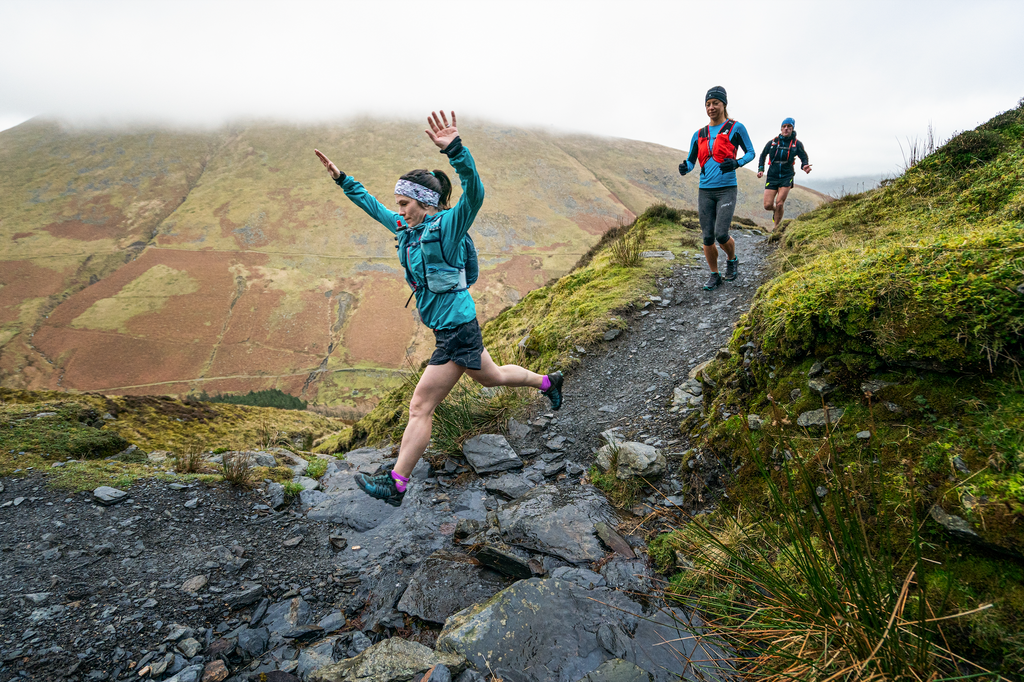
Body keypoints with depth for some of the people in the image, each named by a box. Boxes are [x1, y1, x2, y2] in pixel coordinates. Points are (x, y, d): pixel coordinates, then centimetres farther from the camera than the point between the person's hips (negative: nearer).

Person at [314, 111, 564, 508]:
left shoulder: (447, 225, -18)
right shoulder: (407, 229, 6)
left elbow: (475, 193, -36)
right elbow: (374, 207, 22)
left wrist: (455, 149, -49)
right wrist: (342, 180, 21)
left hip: (457, 330, -9)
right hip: (451, 328, 9)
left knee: (420, 407, -5)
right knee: (491, 376, 29)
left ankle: (395, 485, 6)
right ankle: (548, 382, 51)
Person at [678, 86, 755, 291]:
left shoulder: (736, 128, 1)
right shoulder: (699, 135, 11)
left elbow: (751, 152, 6)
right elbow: (691, 161, 15)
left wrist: (736, 163, -15)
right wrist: (685, 168, -10)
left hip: (726, 189, -3)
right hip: (705, 190, 4)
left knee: (721, 235, -14)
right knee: (708, 237, 1)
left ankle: (732, 259, 19)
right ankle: (714, 275, 19)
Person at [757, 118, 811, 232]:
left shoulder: (797, 144, 1)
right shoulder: (772, 142, 3)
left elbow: (804, 157, 9)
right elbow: (763, 156, 17)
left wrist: (804, 166, -13)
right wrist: (760, 169, 4)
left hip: (786, 177, -1)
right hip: (772, 177, 1)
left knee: (779, 203, -15)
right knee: (767, 205, -7)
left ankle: (776, 227, 2)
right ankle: (776, 210, 30)